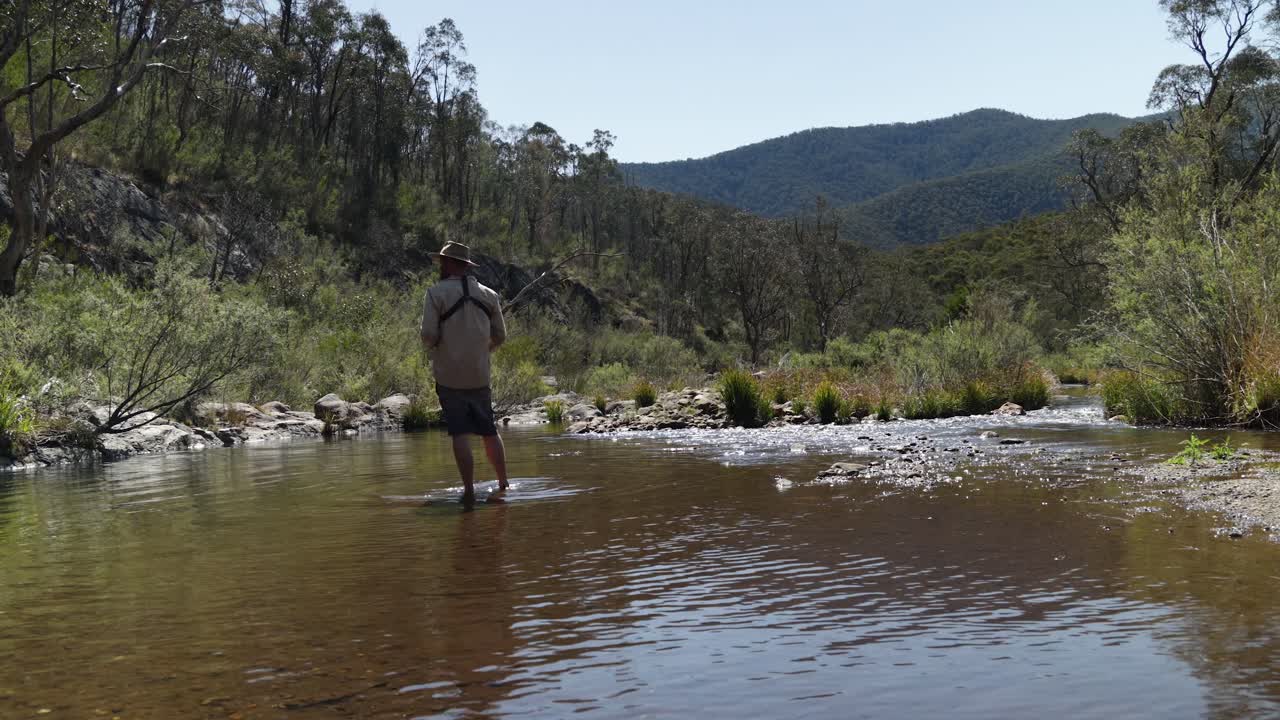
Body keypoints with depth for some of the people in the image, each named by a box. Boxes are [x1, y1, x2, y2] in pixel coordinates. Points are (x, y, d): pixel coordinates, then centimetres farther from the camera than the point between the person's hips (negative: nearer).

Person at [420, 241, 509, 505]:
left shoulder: (437, 292, -7)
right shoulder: (488, 295, 6)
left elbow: (429, 335, -14)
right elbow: (499, 336, 10)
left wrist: (430, 347, 8)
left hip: (449, 376, -4)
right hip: (479, 375, 4)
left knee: (460, 434, -1)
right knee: (489, 431, 13)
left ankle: (469, 491, -3)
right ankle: (503, 485, 19)